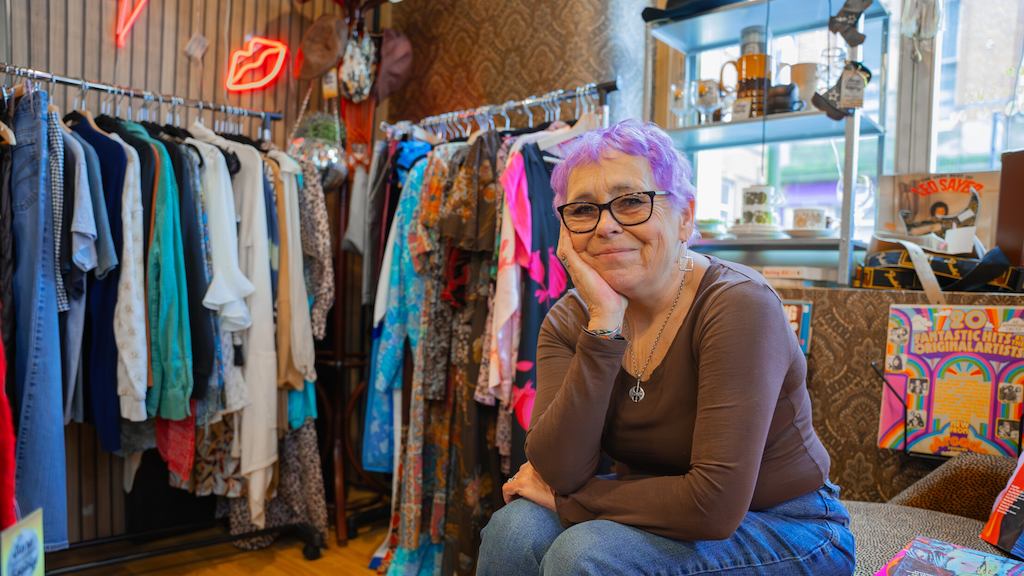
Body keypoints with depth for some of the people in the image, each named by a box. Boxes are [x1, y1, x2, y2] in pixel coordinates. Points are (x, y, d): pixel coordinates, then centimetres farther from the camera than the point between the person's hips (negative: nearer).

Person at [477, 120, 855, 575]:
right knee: (516, 528, -20)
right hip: (659, 519, 4)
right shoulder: (569, 320, -7)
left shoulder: (737, 306, -24)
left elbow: (715, 504, -29)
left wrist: (564, 499, -18)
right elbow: (557, 472, -20)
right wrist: (603, 324, -28)